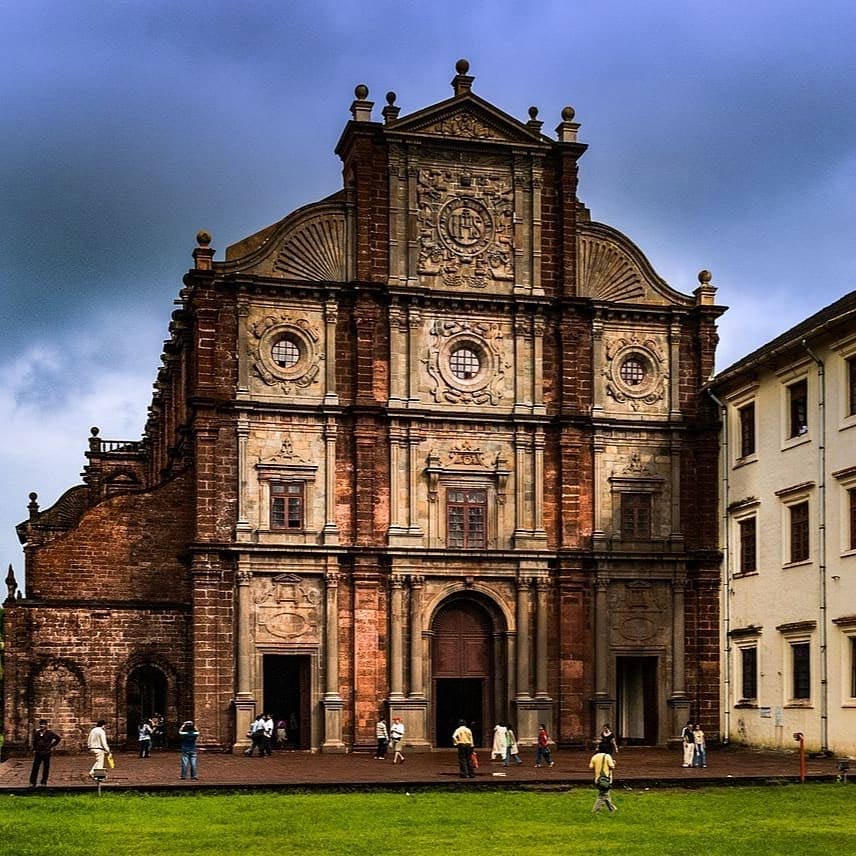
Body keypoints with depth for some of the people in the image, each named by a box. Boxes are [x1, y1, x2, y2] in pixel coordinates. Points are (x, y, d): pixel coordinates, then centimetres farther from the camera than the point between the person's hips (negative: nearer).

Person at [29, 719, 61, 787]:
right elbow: (34, 742, 16)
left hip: (46, 753, -2)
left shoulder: (49, 733, -5)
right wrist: (34, 750, 8)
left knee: (46, 768, 3)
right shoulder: (36, 732, 5)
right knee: (35, 767, -1)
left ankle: (44, 783, 12)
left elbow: (58, 738, 0)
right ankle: (32, 783, 5)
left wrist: (52, 745, -2)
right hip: (38, 752, 2)